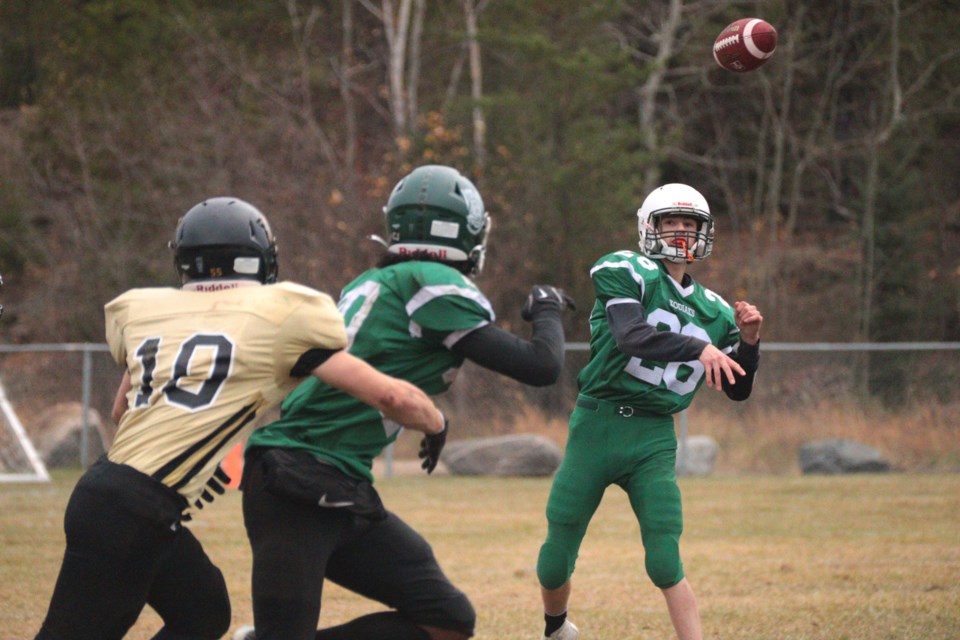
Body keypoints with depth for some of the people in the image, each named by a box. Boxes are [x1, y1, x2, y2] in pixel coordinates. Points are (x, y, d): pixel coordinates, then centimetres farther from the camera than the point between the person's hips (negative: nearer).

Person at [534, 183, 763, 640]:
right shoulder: (626, 273, -4)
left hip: (654, 439, 3)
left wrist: (748, 342, -1)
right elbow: (631, 337, -22)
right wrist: (699, 348, -34)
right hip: (598, 426, -3)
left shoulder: (713, 312, 13)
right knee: (556, 563, 6)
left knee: (664, 563, -12)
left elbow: (737, 391, 17)